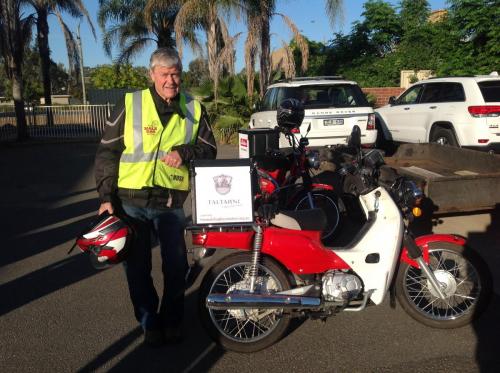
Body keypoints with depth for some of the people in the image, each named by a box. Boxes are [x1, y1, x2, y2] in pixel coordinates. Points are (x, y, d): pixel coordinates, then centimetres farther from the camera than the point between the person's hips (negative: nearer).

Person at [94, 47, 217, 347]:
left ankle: (172, 320, 30)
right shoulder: (130, 105, -1)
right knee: (137, 267, 8)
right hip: (130, 201, 0)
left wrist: (185, 152, -14)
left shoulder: (194, 109, 5)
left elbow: (209, 149, 8)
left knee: (176, 266, 7)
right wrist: (107, 196, -4)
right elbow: (107, 152, 1)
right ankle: (150, 322, 28)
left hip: (171, 202, 1)